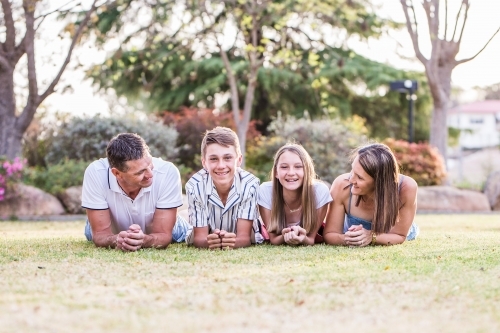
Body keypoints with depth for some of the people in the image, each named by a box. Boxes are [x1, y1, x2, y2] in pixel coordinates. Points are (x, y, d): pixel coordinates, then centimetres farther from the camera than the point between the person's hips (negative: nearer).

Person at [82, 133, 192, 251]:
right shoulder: (95, 173, -33)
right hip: (116, 233, 0)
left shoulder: (168, 172, -35)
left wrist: (144, 240, -53)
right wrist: (116, 240, -52)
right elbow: (101, 234, -28)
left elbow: (163, 234, -31)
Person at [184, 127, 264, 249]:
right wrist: (208, 242, -46)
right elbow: (199, 237, -21)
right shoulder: (195, 186, -23)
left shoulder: (250, 184, -24)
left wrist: (233, 242, -50)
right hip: (207, 246, 0)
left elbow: (244, 236, -24)